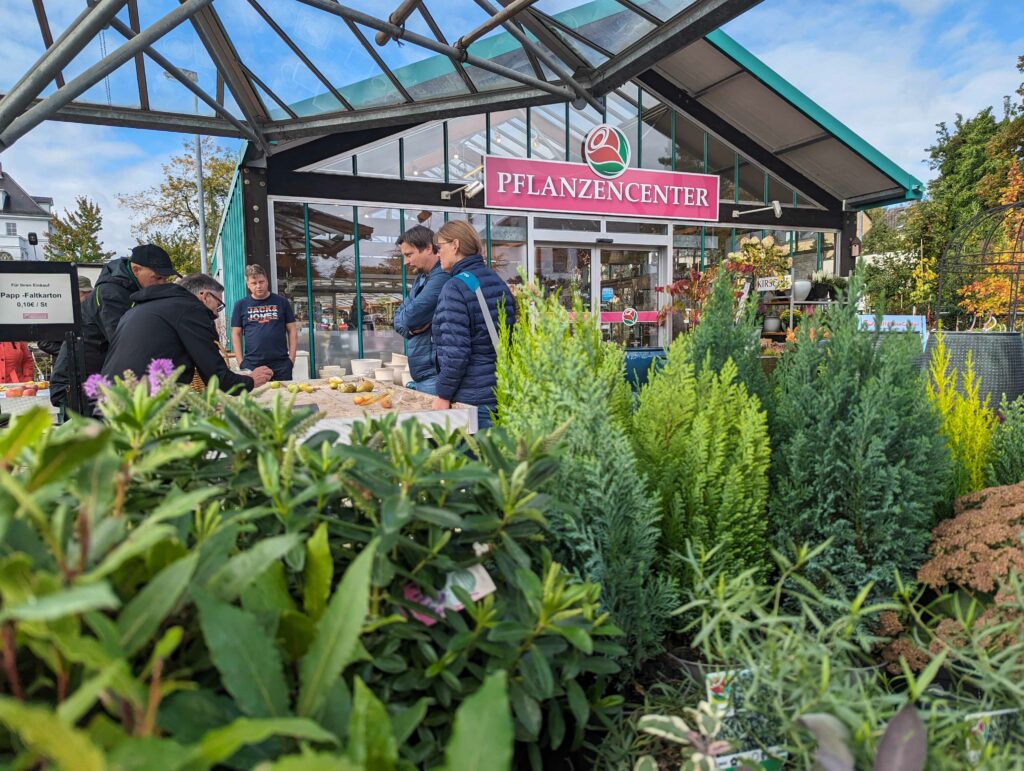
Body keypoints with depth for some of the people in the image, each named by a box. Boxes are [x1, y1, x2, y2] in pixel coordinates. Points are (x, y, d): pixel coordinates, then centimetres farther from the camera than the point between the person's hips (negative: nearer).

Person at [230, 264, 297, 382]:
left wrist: (292, 358, -1)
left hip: (281, 363, 0)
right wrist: (241, 362, 0)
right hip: (251, 364, 0)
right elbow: (236, 334, 9)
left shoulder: (281, 302, 7)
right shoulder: (241, 305, 7)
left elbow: (292, 330, 8)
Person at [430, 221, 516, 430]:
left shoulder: (455, 288, -13)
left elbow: (455, 351, -18)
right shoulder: (498, 282, 12)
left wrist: (443, 395, -9)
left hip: (474, 399, -8)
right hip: (505, 394, 8)